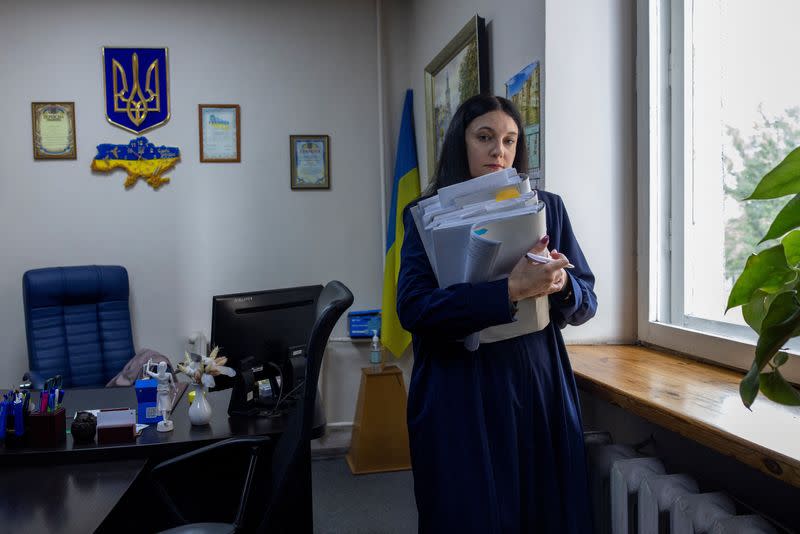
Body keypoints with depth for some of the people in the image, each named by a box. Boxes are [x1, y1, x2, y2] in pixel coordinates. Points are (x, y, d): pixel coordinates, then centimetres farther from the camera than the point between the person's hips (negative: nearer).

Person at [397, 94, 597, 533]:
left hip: (540, 392, 3)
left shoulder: (547, 208, 8)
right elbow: (413, 308, -16)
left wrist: (561, 284, -16)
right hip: (459, 399, -2)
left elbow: (586, 303, 8)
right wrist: (512, 291, -25)